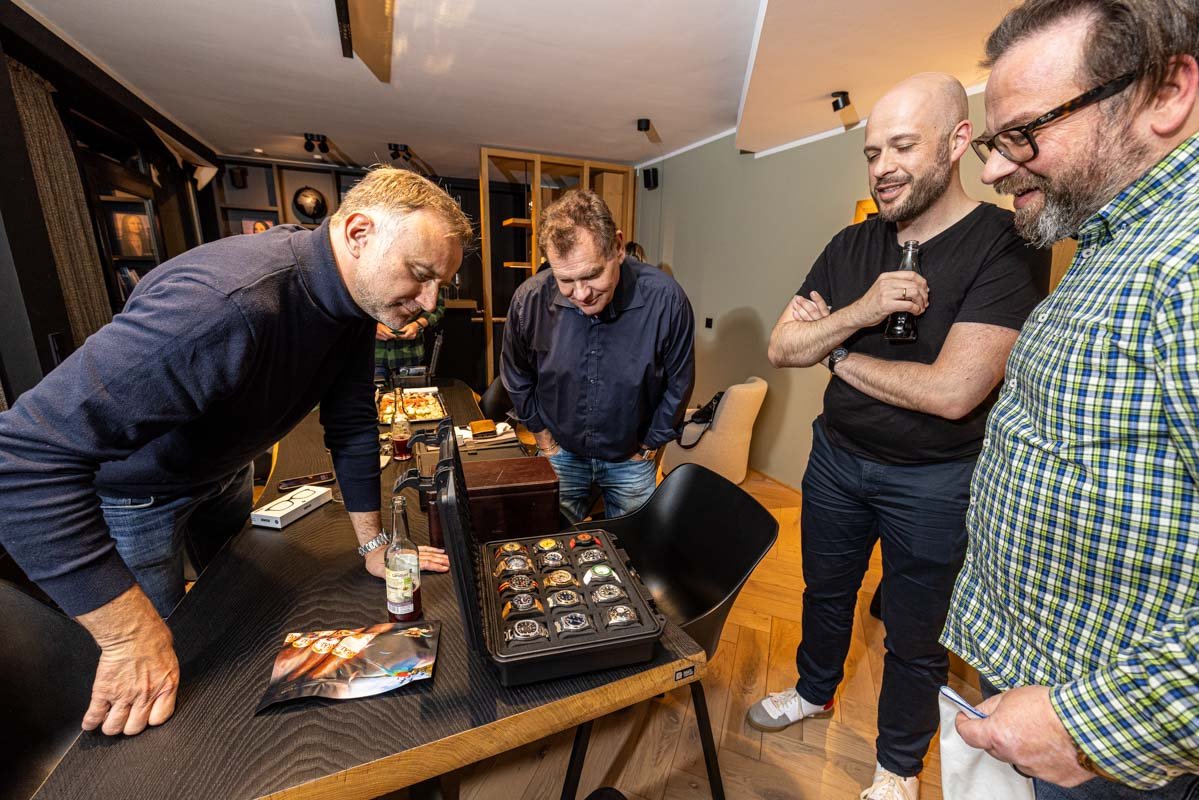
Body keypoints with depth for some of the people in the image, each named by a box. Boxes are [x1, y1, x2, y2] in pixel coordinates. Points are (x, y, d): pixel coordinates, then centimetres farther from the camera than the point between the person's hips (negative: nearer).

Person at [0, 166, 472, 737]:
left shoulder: (357, 300, -17)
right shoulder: (229, 302, -44)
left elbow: (351, 422, -9)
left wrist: (372, 542, -8)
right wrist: (131, 634, -37)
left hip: (223, 471, 7)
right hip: (134, 492, -7)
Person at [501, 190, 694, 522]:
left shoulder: (665, 299, -25)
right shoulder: (529, 299, -20)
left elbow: (678, 382, -9)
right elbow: (516, 373, 0)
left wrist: (651, 444, -2)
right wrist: (541, 432, 3)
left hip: (632, 459, 0)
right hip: (561, 453, 1)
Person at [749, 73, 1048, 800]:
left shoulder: (1006, 245, -16)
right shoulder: (852, 245, 0)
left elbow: (951, 391, -26)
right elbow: (780, 349, -5)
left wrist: (837, 351, -13)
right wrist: (859, 313, -23)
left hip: (933, 482, -4)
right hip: (836, 456, 5)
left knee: (915, 636, 17)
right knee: (826, 591, 24)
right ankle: (815, 691, 53)